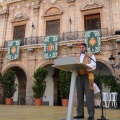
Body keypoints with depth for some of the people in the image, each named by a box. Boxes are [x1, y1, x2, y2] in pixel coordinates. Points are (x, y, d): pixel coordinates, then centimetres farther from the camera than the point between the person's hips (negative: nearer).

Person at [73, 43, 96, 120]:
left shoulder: (91, 55, 10)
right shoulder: (78, 57, 24)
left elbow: (93, 66, -4)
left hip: (87, 76, -4)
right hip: (79, 76, 4)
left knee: (89, 95, -8)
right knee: (80, 95, 1)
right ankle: (80, 114, 4)